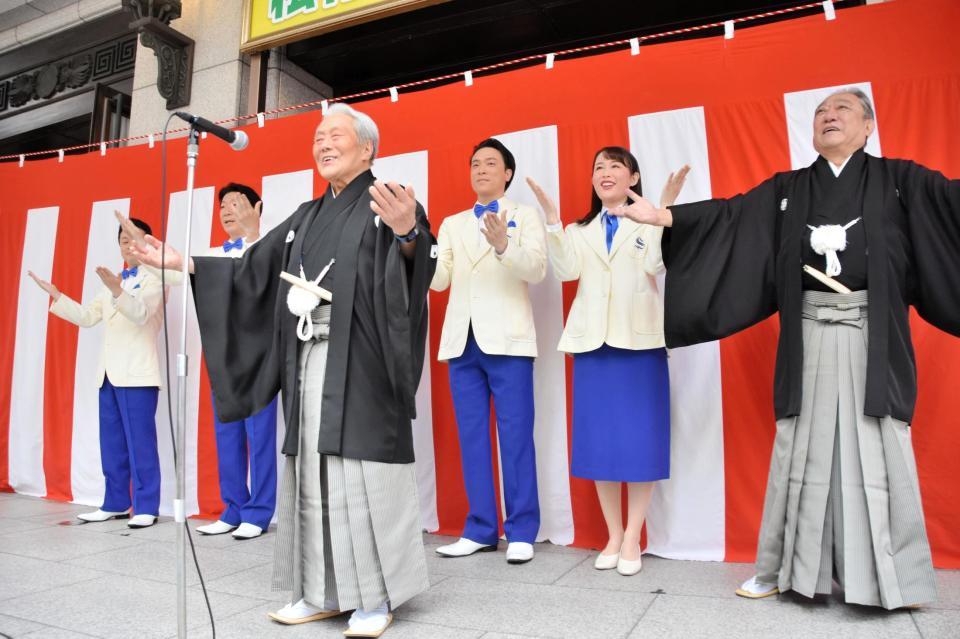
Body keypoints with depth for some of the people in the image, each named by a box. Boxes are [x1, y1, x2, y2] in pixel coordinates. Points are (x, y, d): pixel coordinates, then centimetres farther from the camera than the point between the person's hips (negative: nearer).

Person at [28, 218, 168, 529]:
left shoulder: (154, 279, -2)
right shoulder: (112, 283, 22)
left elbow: (140, 313, -20)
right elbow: (87, 317, 18)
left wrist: (117, 290, -37)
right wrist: (55, 295, 9)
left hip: (137, 373, -8)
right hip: (110, 373, 8)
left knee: (140, 443, -6)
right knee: (112, 444, 12)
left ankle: (146, 507, 0)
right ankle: (115, 504, 21)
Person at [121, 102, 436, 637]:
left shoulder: (390, 203, 0)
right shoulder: (305, 218, 21)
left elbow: (416, 263, -18)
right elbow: (253, 269, 23)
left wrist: (408, 236, -41)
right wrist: (181, 263, 21)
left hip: (360, 364, -7)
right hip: (307, 363, 7)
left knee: (363, 473, -4)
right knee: (312, 477, 9)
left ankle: (378, 595, 9)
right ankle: (322, 592, 20)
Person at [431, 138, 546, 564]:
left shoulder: (525, 216, 7)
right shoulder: (452, 224, 18)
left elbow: (537, 269, -9)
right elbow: (438, 279, 6)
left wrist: (504, 245, -28)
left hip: (507, 339, -4)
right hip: (462, 341, 4)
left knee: (515, 436, -2)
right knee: (472, 437, 7)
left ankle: (521, 531, 9)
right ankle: (481, 529, 16)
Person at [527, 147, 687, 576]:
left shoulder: (649, 223, 8)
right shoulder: (580, 231, 16)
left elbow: (656, 265, -13)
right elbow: (566, 271, -4)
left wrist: (664, 211, -16)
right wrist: (552, 218, -8)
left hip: (640, 340, -3)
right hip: (593, 343, 3)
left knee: (640, 441, -1)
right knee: (600, 442, 5)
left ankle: (632, 539, 12)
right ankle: (613, 536, 19)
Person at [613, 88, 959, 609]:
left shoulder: (900, 181, 7)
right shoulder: (785, 190, 10)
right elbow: (728, 213, 1)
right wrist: (661, 216, -11)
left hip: (873, 336, -1)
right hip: (809, 337, 1)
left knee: (876, 452, 1)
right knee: (803, 451, 6)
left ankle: (887, 576, 17)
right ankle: (781, 570, 16)